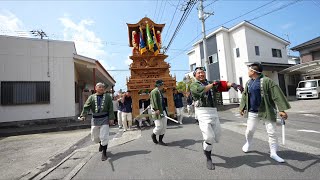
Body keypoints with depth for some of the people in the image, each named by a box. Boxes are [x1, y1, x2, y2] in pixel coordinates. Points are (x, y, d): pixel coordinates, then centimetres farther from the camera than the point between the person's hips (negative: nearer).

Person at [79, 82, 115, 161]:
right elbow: (86, 107, -6)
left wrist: (111, 118, -9)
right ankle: (101, 143, 50)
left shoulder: (108, 97, 0)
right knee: (94, 137, 16)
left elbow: (110, 108, -3)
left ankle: (104, 153, 14)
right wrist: (83, 115, -21)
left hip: (104, 119, -2)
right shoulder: (91, 97, 2)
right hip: (95, 119, 3)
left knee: (104, 137, -3)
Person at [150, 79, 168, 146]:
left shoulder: (160, 92, 18)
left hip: (163, 111, 10)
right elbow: (154, 101, -21)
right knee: (159, 126, -5)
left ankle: (160, 140, 20)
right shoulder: (154, 91, -11)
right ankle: (153, 135, 25)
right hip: (158, 112, -9)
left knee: (164, 126, 9)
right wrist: (156, 110, -29)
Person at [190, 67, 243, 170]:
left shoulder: (211, 83, 16)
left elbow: (222, 85, -2)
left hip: (213, 111, 6)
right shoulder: (193, 85, 1)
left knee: (217, 135, 10)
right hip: (203, 112, -5)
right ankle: (208, 159, 14)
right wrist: (213, 84, -19)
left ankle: (206, 146, 41)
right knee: (209, 136, -10)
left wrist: (232, 84, -19)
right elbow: (201, 90, -21)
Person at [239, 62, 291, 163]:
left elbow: (277, 95, -16)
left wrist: (281, 109, -20)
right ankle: (248, 143, 35)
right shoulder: (248, 83, 6)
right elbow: (245, 96, 13)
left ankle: (273, 153, 19)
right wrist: (242, 108, 11)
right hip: (252, 112, 4)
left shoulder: (266, 81, -12)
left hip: (267, 111, -4)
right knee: (249, 130, 10)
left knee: (272, 132, 3)